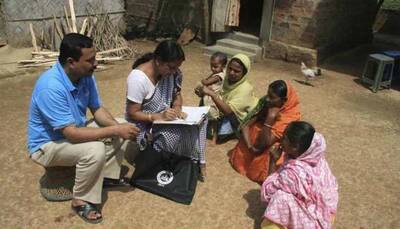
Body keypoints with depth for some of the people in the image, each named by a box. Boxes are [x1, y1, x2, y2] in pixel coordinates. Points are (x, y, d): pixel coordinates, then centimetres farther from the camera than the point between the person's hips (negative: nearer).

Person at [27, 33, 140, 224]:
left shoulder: (85, 76, -10)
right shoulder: (51, 87, -35)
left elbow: (97, 109, 1)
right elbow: (72, 134, -36)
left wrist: (117, 126, -19)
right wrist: (115, 130, -33)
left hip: (74, 130, 8)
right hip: (47, 144, -8)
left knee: (122, 127, -2)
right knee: (95, 150, -33)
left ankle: (108, 175, 14)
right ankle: (81, 201, -9)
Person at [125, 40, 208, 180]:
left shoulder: (172, 72, -8)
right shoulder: (138, 78, -28)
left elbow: (177, 94, 5)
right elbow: (132, 114, -23)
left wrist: (177, 107, -18)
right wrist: (159, 116, -35)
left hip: (165, 116, 7)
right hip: (144, 124, -7)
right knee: (181, 133, -29)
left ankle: (197, 161, -3)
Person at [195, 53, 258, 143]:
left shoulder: (245, 89, -30)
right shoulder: (227, 79, -12)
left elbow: (228, 111, -38)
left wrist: (212, 94, -45)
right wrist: (203, 91, -26)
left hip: (241, 118, -8)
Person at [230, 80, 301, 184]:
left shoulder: (291, 117, -25)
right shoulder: (265, 102, -11)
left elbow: (264, 143, -28)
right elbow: (245, 125, -12)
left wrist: (270, 118, -36)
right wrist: (250, 146, -25)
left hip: (272, 149, -4)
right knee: (240, 155, -11)